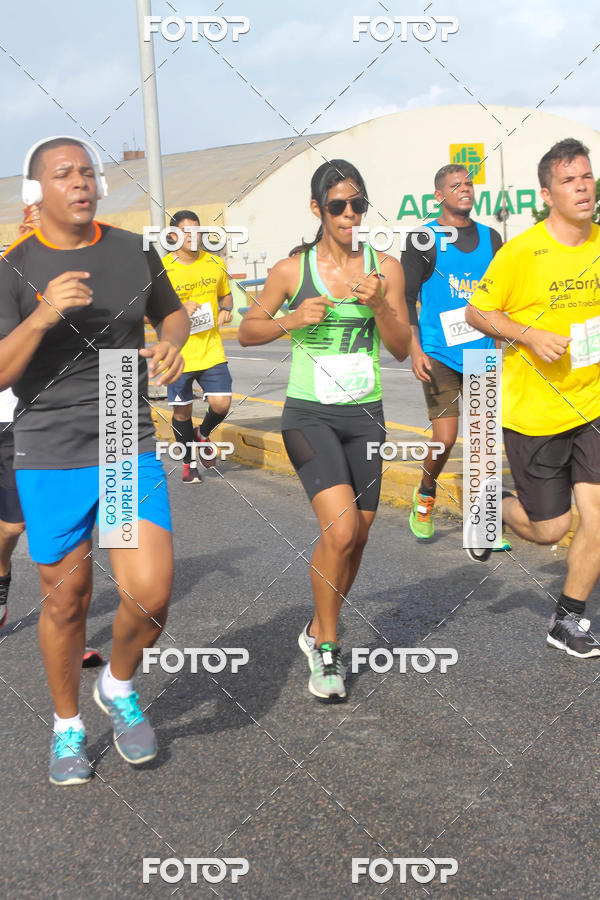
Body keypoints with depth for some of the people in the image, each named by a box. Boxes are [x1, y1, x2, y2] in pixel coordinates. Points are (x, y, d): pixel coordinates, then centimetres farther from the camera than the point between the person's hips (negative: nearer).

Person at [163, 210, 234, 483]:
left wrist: (225, 309, -1)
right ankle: (189, 462, 28)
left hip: (211, 350, 3)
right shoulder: (162, 269, -7)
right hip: (177, 355, -2)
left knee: (221, 404, -6)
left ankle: (203, 434, 29)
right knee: (182, 411, 5)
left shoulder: (215, 263, 5)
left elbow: (226, 294, 21)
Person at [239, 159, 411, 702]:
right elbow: (247, 331, 6)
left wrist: (378, 305, -17)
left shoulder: (385, 267, 2)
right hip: (309, 413, -3)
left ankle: (317, 632, 34)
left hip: (365, 414, 4)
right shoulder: (292, 269, -2)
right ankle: (327, 649, 1)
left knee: (358, 538, 11)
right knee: (341, 529, -19)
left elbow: (402, 348, 1)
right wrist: (292, 320, -13)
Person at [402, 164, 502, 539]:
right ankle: (425, 496, 20)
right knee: (445, 437, -9)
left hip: (482, 354, 4)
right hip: (438, 354, -4)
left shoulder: (491, 238, 11)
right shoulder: (423, 239, -1)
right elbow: (405, 298, -2)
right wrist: (415, 349, -10)